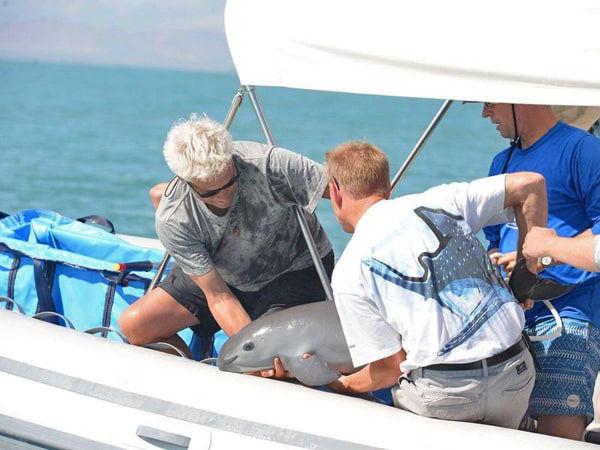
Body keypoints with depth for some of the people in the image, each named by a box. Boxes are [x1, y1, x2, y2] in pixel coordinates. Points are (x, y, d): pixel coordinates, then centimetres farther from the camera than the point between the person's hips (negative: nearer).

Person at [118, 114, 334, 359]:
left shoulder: (266, 164, -34)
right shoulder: (173, 220, -26)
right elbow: (218, 297, -24)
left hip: (296, 268, -2)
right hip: (217, 276, 3)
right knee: (134, 325, -7)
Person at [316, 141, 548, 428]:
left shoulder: (350, 271, 0)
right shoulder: (439, 201, 10)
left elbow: (392, 367, -1)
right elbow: (530, 184, 10)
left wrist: (341, 385, 18)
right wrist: (527, 270, 17)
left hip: (442, 390, -4)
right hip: (515, 373, 4)